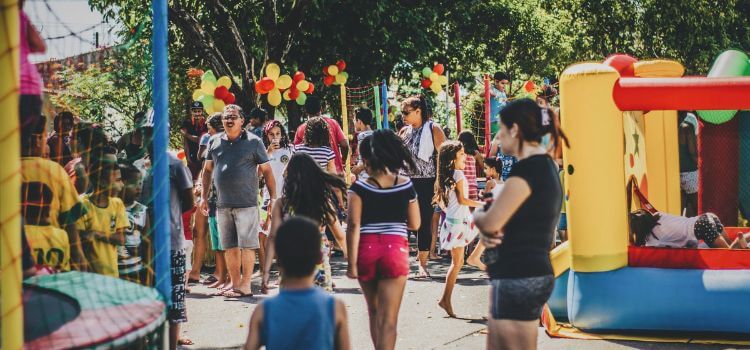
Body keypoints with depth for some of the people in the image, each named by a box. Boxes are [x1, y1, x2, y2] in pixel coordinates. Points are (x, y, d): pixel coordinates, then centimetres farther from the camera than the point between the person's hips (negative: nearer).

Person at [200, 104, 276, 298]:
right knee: (229, 247, 8)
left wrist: (273, 198, -3)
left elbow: (267, 171, 1)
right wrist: (204, 196, 13)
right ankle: (235, 284, 16)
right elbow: (207, 169, 18)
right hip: (223, 205, 4)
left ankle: (245, 285, 0)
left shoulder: (253, 142, -1)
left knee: (247, 245, -5)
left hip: (246, 203, -4)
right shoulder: (214, 141, 9)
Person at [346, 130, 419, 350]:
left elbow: (354, 226, -12)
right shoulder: (406, 186, 2)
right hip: (395, 249, -1)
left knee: (374, 311, 22)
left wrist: (352, 263, -10)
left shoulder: (359, 188, -5)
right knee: (388, 319, -3)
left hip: (366, 250, 1)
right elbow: (414, 224, 9)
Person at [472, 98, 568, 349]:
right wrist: (489, 233, -4)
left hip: (519, 279, -10)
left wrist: (477, 214, 3)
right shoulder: (544, 166, 15)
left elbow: (490, 222, -20)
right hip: (519, 275, 10)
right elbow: (509, 220, 18)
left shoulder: (529, 169, -17)